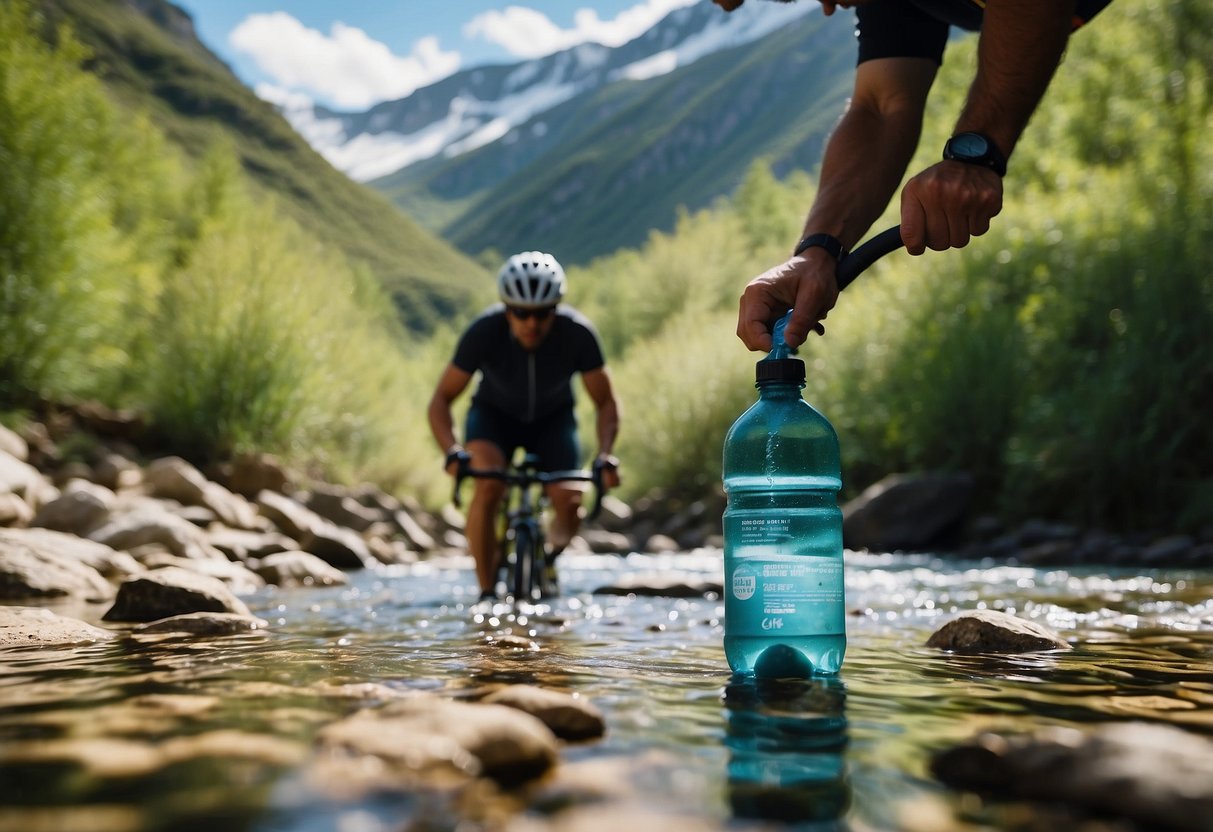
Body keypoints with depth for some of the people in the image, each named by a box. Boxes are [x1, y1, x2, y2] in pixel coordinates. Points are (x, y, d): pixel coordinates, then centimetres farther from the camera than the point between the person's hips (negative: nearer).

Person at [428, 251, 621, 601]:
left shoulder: (578, 333, -29)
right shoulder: (483, 332, -30)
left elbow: (605, 403, -17)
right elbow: (442, 399, -23)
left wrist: (605, 455, -33)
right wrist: (452, 452, -40)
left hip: (553, 418, 1)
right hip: (494, 414, -1)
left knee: (569, 503, -18)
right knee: (489, 487, -29)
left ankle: (549, 558, 16)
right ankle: (486, 591, -15)